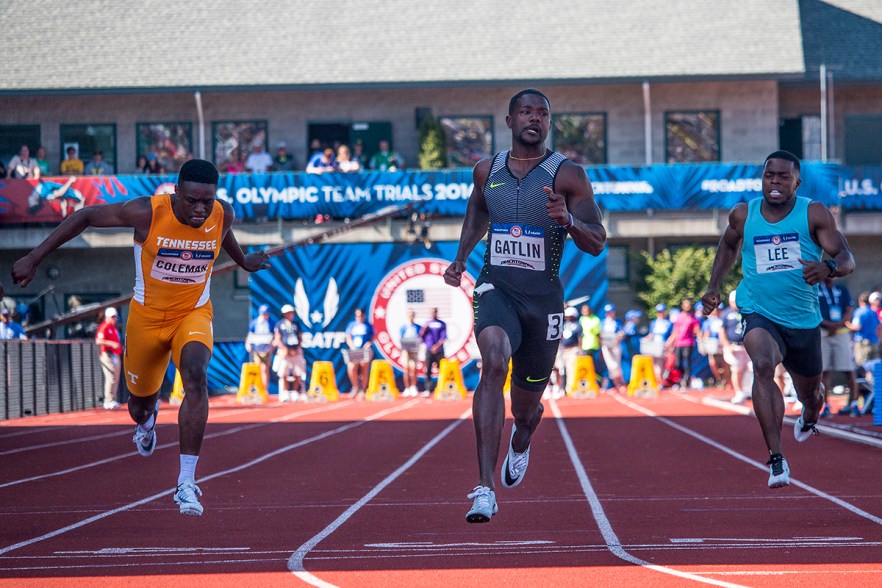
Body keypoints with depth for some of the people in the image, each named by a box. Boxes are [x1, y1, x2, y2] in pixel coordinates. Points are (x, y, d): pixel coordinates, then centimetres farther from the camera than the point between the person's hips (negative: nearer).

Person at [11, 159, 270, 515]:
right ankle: (146, 420, 59)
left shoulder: (223, 215, -15)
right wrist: (35, 258, -13)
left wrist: (243, 261, 32)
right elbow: (85, 217, -13)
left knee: (196, 378, -29)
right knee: (140, 403, 15)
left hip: (193, 315, 0)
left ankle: (186, 483, -28)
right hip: (147, 317, 0)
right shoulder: (147, 213, -24)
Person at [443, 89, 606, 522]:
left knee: (527, 404, 13)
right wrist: (461, 256, 14)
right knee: (494, 363, -30)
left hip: (543, 298, 0)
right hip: (496, 289, 0)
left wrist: (567, 220, -25)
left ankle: (521, 439, 57)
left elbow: (597, 244, -6)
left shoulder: (568, 176, -4)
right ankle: (485, 489, -36)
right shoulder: (487, 170, 6)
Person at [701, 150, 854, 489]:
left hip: (804, 320, 1)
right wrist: (714, 287, 11)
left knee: (809, 393, 18)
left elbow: (847, 259, -14)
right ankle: (776, 458, -38)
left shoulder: (814, 214, -8)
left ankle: (809, 419, 60)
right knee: (763, 365, -32)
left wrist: (829, 268, -37)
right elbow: (728, 245, 21)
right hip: (760, 316, -1)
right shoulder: (743, 215, -2)